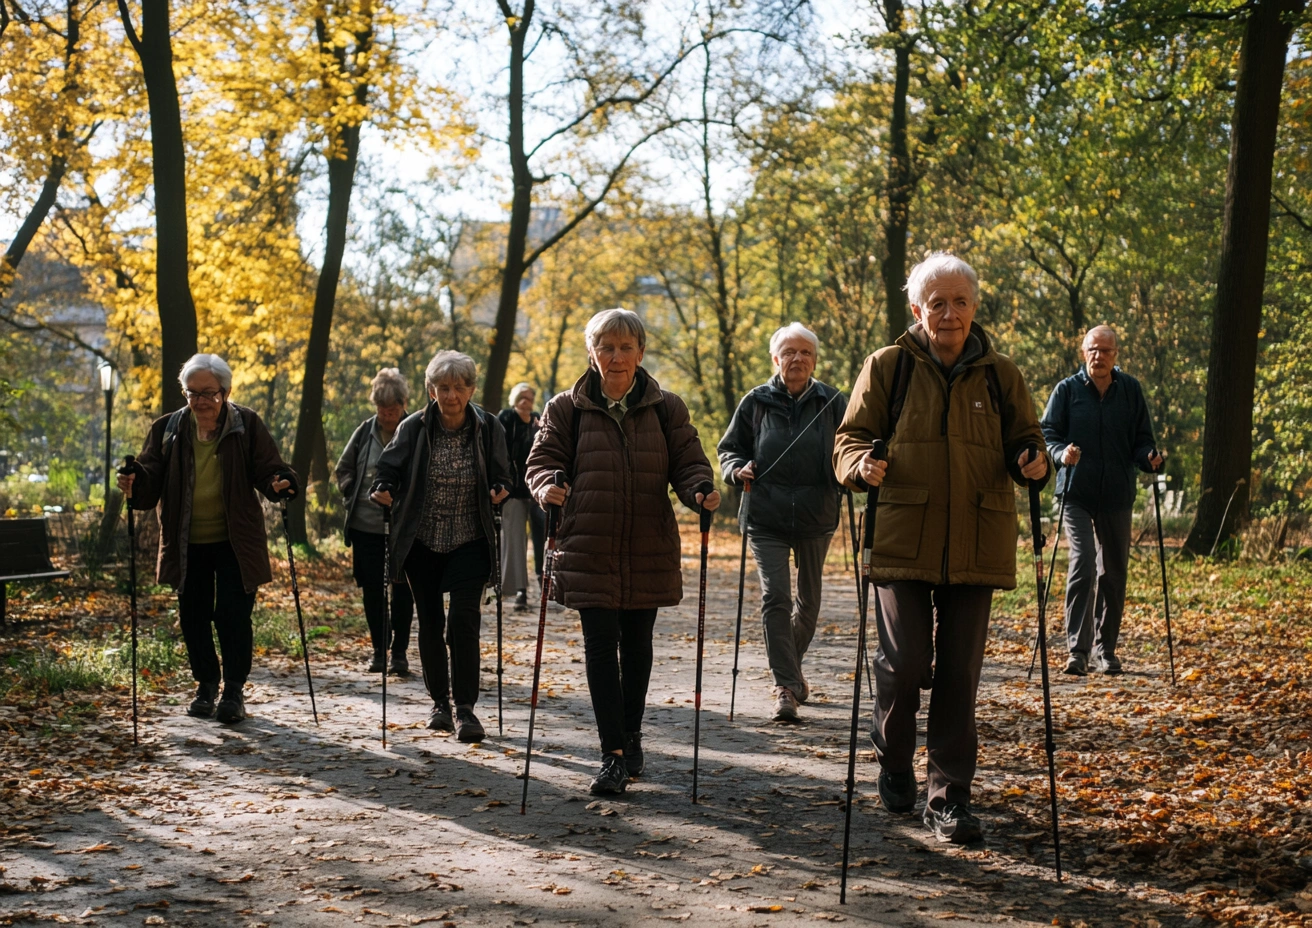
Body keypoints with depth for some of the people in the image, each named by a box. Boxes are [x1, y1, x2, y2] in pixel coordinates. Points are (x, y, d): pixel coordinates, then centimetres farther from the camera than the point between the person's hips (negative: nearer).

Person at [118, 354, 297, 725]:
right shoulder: (168, 429, 1)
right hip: (187, 543, 3)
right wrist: (135, 482, -25)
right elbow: (152, 478, -2)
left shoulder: (247, 425, -4)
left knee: (233, 616, -4)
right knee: (193, 617, 9)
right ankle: (206, 685, 27)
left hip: (235, 542, -3)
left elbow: (268, 469, -4)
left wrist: (280, 483, -27)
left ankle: (234, 690, 11)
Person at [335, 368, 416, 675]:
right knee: (372, 590, 7)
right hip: (366, 526, 3)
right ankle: (379, 651, 18)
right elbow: (343, 469, 17)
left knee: (403, 590, 4)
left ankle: (400, 653, 13)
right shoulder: (364, 432, 5)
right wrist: (353, 497, 5)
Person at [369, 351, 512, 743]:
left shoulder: (489, 428, -4)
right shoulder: (413, 428, -6)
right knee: (430, 623, 9)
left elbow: (501, 475, 6)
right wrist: (383, 490, -19)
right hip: (421, 544, 1)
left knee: (463, 619, -14)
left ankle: (465, 708, -7)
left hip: (469, 543, -1)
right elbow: (389, 468, 1)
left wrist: (499, 491, -16)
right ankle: (440, 703, 25)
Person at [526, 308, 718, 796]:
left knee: (637, 644, 13)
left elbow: (688, 461, 5)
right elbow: (543, 457, 4)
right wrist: (547, 485, -19)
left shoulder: (665, 408, 6)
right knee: (600, 645, -6)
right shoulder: (567, 409, 3)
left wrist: (699, 491, -17)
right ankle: (613, 755, -4)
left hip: (648, 550, 2)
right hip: (589, 550, -1)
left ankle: (631, 736, 31)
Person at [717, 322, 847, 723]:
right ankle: (785, 685, -12)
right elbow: (729, 449, 10)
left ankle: (792, 665, 39)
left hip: (816, 517, 2)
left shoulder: (832, 403, 1)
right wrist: (738, 469, -11)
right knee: (775, 596, -13)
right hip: (766, 518, -2)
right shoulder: (756, 403, 1)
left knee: (809, 600, 14)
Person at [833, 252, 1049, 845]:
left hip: (974, 547, 2)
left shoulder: (999, 375, 11)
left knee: (959, 674, 3)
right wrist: (862, 463, -16)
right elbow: (851, 436, 6)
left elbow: (1025, 440, 18)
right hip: (903, 543, -2)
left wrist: (1032, 462, -6)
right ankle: (893, 762, 22)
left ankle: (949, 797, 12)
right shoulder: (887, 367, 5)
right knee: (905, 661, -7)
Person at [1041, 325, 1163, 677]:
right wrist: (1062, 452, -21)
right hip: (1077, 493, -3)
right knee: (1082, 566, -15)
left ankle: (1105, 648, 20)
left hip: (1117, 496, 3)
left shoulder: (1131, 390, 6)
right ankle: (1077, 649, -12)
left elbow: (1142, 439, 10)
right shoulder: (1067, 390, 0)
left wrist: (1149, 458, -11)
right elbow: (1047, 433, 0)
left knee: (1113, 574, 8)